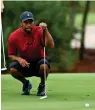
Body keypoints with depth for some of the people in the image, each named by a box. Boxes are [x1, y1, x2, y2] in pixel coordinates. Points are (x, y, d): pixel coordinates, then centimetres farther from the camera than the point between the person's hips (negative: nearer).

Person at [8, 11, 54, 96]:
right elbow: (11, 55, -1)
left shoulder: (39, 31, -16)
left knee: (44, 65, -37)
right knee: (12, 69, -30)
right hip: (24, 63, 1)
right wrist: (19, 59, -23)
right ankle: (26, 83, 6)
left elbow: (51, 45, -29)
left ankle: (42, 85, -1)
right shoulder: (13, 36, -12)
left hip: (38, 61, -1)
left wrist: (45, 30, -39)